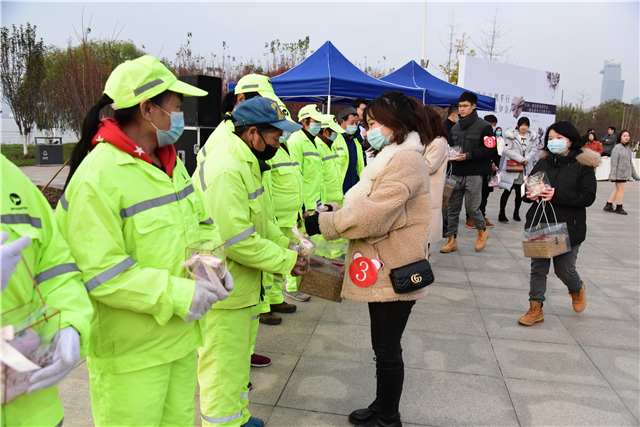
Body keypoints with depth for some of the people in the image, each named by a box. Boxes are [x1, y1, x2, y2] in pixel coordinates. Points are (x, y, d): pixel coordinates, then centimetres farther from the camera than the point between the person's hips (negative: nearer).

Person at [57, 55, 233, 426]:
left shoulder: (171, 164, 7)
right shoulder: (97, 177, -20)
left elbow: (202, 223, 15)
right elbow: (99, 272, -23)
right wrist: (176, 294, -24)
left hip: (182, 336, 8)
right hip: (130, 352, -8)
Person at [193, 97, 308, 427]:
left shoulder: (245, 162, 10)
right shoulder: (225, 170, -26)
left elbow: (256, 219, 17)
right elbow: (236, 239, -29)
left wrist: (286, 245, 5)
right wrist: (285, 262, -20)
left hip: (238, 285, 11)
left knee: (237, 358, 26)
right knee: (223, 365, 6)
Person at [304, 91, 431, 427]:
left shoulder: (407, 160, -19)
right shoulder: (392, 157, 15)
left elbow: (372, 216, -25)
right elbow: (367, 205, 16)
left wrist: (321, 223, -17)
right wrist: (335, 209, 0)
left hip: (395, 271, -10)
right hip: (382, 268, 10)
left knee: (388, 349, 7)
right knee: (383, 346, 21)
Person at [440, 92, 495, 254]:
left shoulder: (484, 126, -5)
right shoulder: (455, 127, 13)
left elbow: (489, 150, -10)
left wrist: (468, 155, -19)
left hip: (474, 175, -5)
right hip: (456, 174, 5)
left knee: (472, 207, 0)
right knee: (453, 207, 4)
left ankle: (482, 231, 28)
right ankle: (451, 239, 13)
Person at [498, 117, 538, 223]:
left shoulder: (532, 137, 10)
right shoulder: (512, 135, -2)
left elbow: (534, 150, 6)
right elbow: (507, 150, -10)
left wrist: (527, 159, -12)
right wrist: (521, 159, -16)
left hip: (525, 168, 4)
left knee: (520, 192, 10)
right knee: (507, 190, -6)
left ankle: (516, 212, 23)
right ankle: (502, 213, -2)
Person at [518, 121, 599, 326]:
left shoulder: (583, 165, -5)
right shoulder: (542, 163, 8)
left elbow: (588, 198, -12)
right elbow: (527, 188, 13)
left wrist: (557, 195, -23)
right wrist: (530, 195, -11)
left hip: (568, 228, -3)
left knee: (564, 269, 7)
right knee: (538, 268, 7)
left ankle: (577, 289, 42)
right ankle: (535, 309, 17)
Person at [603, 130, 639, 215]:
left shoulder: (628, 148, 12)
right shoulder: (617, 148, -12)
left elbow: (630, 162, 19)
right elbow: (614, 162, -15)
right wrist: (612, 175, -18)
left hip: (625, 173, 8)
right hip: (620, 173, -8)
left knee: (617, 190, 11)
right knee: (621, 189, -2)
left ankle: (608, 205, 18)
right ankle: (619, 208, 10)